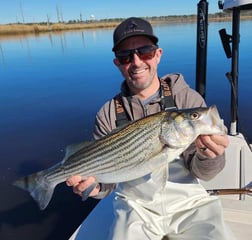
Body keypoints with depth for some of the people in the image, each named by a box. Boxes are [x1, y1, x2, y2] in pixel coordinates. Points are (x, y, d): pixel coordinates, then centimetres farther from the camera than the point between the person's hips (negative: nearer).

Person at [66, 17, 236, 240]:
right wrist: (95, 185, -24)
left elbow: (201, 172, -7)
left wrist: (209, 155, -29)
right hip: (136, 204, 1)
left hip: (188, 201, 0)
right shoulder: (109, 113, -5)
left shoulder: (188, 99, -7)